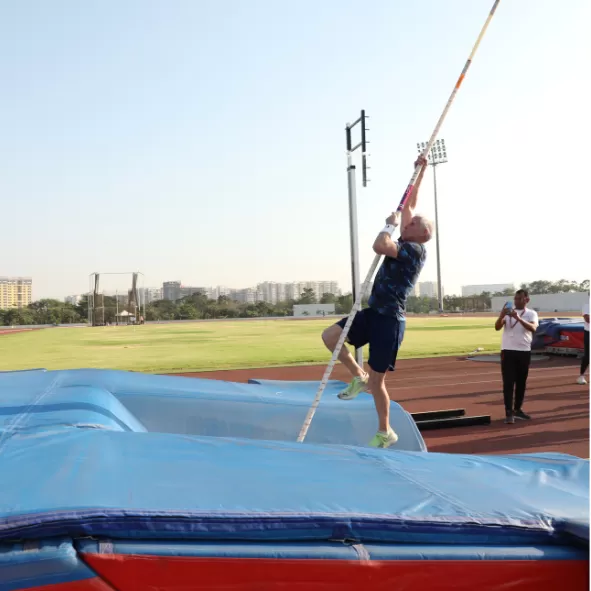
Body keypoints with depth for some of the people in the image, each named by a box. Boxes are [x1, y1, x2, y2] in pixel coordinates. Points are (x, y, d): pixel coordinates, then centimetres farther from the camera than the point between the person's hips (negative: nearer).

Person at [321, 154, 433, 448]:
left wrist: (390, 224, -11)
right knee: (330, 336, -7)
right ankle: (358, 377, 12)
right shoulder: (405, 245, 12)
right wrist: (419, 172, 16)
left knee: (376, 382, 0)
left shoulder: (415, 249, -13)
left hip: (389, 320, -8)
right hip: (373, 313, 8)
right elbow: (408, 204, 20)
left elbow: (379, 246, -28)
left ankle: (385, 433, 21)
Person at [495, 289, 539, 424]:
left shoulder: (531, 313, 2)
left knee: (521, 382, 11)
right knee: (508, 382, -3)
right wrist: (501, 315, -27)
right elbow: (497, 327, -8)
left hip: (524, 352, 1)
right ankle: (509, 412, -2)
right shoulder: (508, 312, 5)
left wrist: (518, 318, -32)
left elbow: (533, 328, -18)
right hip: (508, 351, -1)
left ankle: (518, 409, 24)